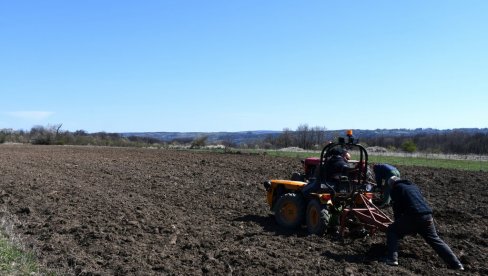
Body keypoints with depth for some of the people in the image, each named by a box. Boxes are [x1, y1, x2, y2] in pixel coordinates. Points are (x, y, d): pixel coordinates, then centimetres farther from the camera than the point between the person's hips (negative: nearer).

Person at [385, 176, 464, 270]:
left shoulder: (395, 189, 11)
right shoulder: (414, 186, 30)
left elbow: (397, 209, 9)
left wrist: (398, 222, 25)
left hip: (412, 216, -6)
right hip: (427, 216, 6)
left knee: (392, 230, 11)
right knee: (435, 239, 18)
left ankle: (392, 259, -2)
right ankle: (456, 263, 12)